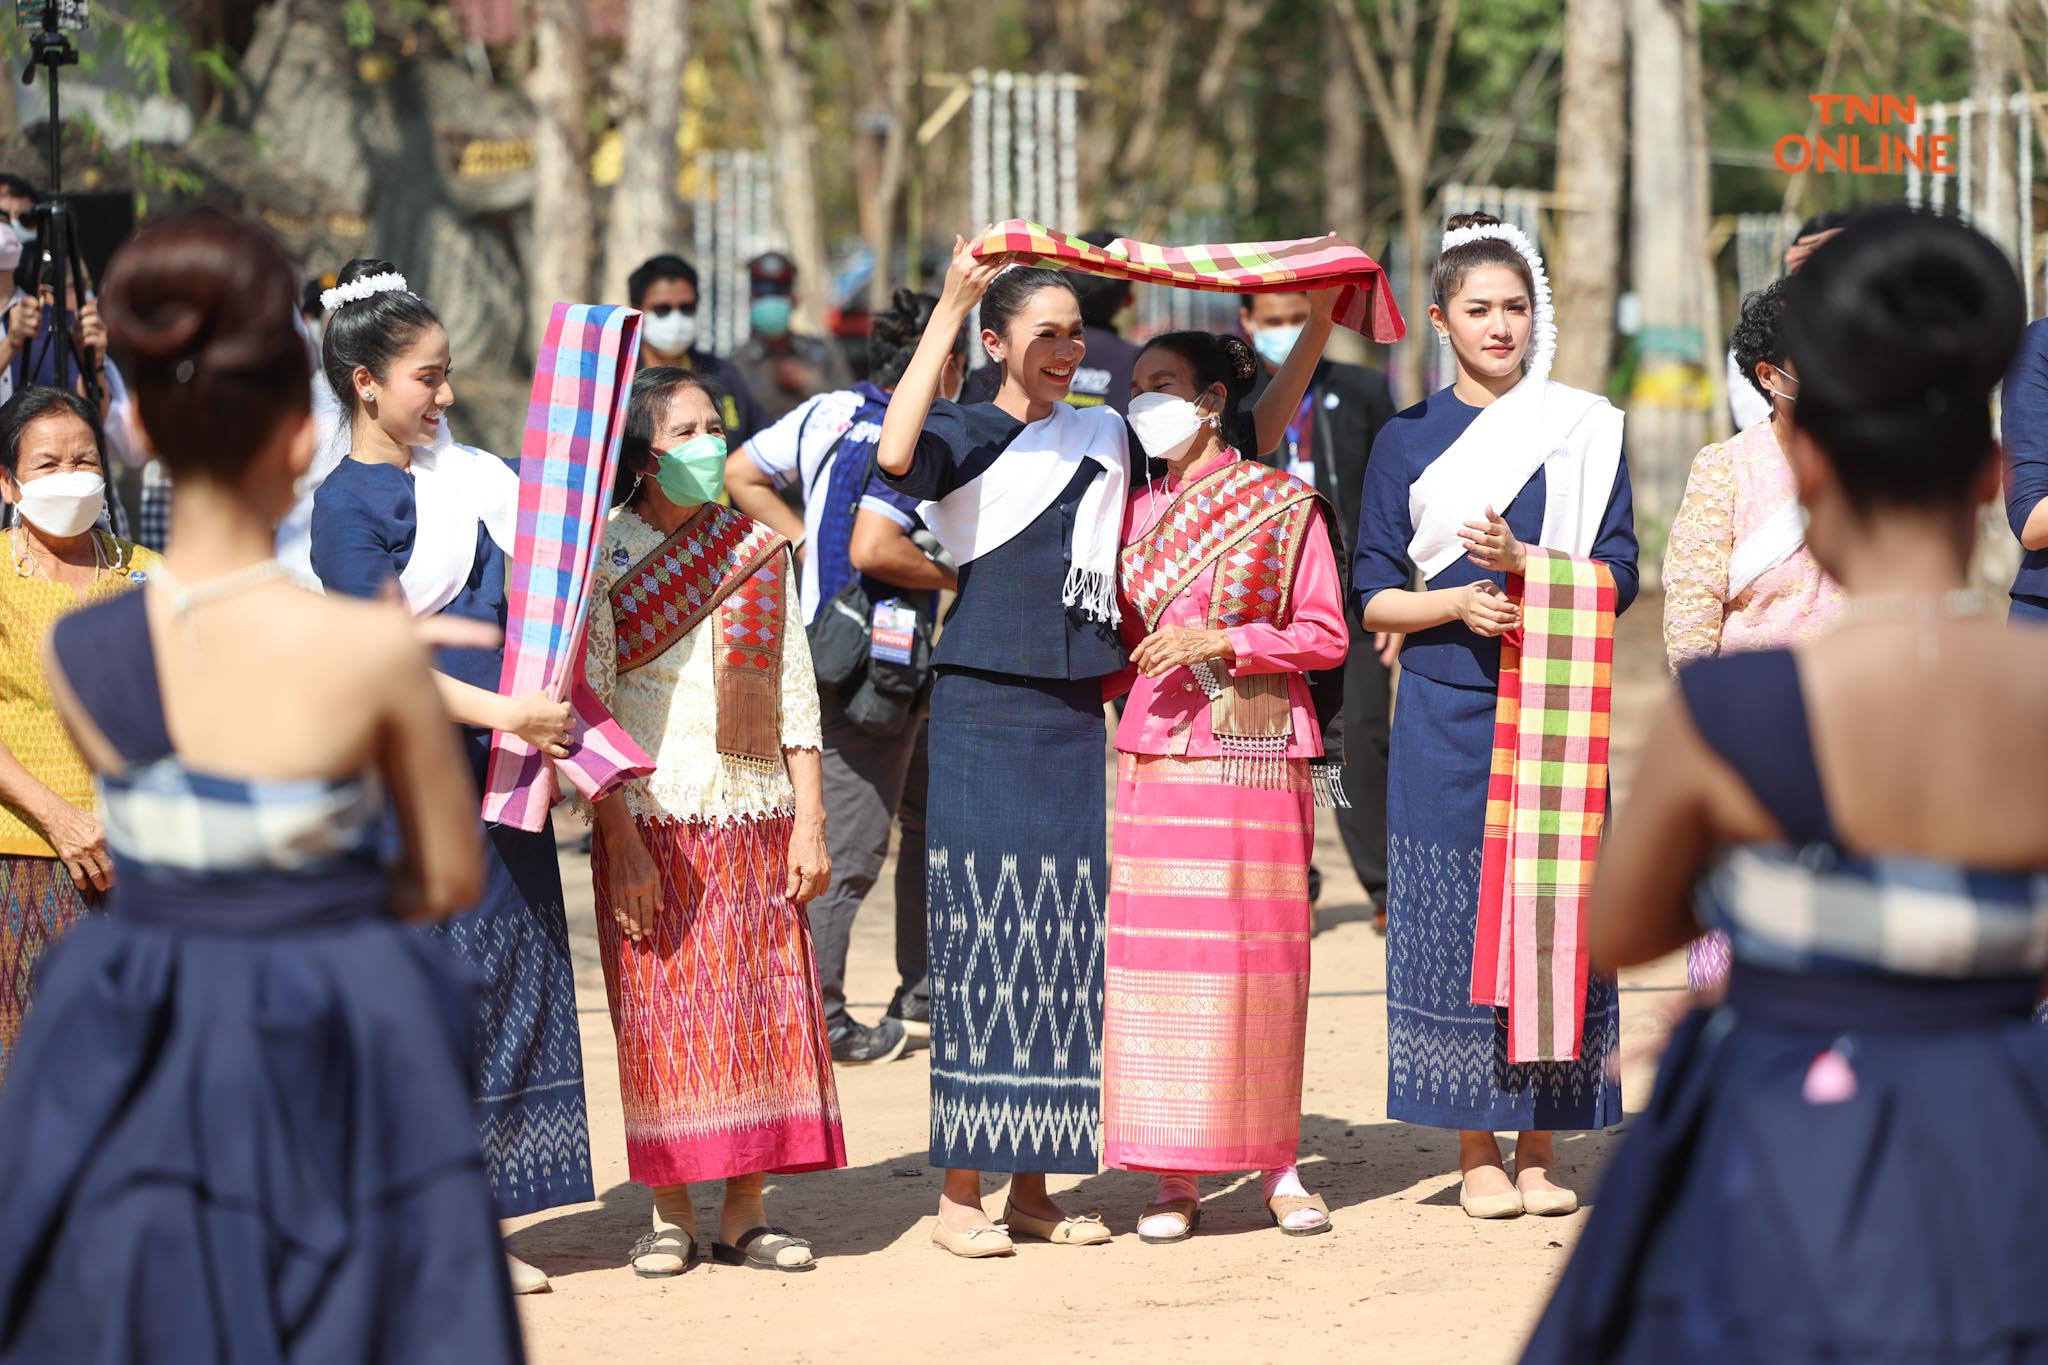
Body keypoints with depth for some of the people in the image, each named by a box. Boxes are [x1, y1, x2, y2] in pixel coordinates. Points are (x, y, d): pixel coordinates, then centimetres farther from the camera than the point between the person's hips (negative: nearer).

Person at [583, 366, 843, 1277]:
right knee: (661, 1014, -1)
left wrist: (810, 822, 2)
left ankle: (745, 1211, 8)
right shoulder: (604, 555, -2)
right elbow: (587, 707, -6)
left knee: (761, 1007, 1)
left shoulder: (759, 551, 9)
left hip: (757, 818, 3)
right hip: (653, 824, -3)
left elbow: (795, 695, 9)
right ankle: (670, 1213, 8)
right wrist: (621, 841, -12)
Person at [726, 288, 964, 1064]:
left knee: (934, 815, 20)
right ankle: (816, 1019, 1)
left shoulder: (828, 412, 7)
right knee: (849, 846, -3)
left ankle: (924, 997, 27)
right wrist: (959, 576, -13)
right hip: (872, 669, -9)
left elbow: (741, 476, 10)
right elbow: (873, 549, -28)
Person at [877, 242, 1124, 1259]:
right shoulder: (967, 435, -2)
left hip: (1075, 715, 5)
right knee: (981, 935, -6)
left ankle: (1034, 1185, 12)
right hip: (984, 711, -5)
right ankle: (961, 1193, -1)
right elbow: (896, 455, -26)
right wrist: (949, 307, -22)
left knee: (1065, 940, 5)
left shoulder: (1106, 438, 14)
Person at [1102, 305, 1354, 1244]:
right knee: (1156, 956, -3)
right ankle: (1174, 1176, 1)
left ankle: (1276, 1164, 7)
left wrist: (1222, 642, -12)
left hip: (1257, 754, -3)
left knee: (1260, 957, -2)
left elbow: (1324, 635, -3)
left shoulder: (1284, 506, 2)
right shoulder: (1137, 512, 14)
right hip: (1159, 754, 3)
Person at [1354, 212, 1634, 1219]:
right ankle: (1476, 1153, 6)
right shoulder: (1407, 440, 7)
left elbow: (1618, 576, 2)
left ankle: (1538, 1146, 7)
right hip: (1446, 713, 0)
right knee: (1456, 916, -2)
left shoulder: (1583, 429, 6)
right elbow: (1374, 597, 6)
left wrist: (1521, 560, -14)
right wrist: (1456, 604, -12)